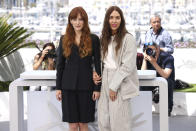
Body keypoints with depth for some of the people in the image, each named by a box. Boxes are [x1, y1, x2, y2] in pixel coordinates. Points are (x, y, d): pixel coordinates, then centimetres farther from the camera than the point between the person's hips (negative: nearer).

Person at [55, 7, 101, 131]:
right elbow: (60, 64, 9)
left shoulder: (93, 39, 1)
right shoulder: (64, 39, 7)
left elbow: (97, 64, 1)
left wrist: (97, 88, -3)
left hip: (86, 86, -1)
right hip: (69, 86, 2)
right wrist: (58, 87, 5)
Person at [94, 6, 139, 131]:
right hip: (105, 82, 6)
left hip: (120, 83, -6)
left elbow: (127, 66, -13)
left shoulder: (128, 39, -9)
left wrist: (114, 86, -13)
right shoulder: (105, 38, 13)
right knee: (103, 121, 6)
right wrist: (96, 73, 2)